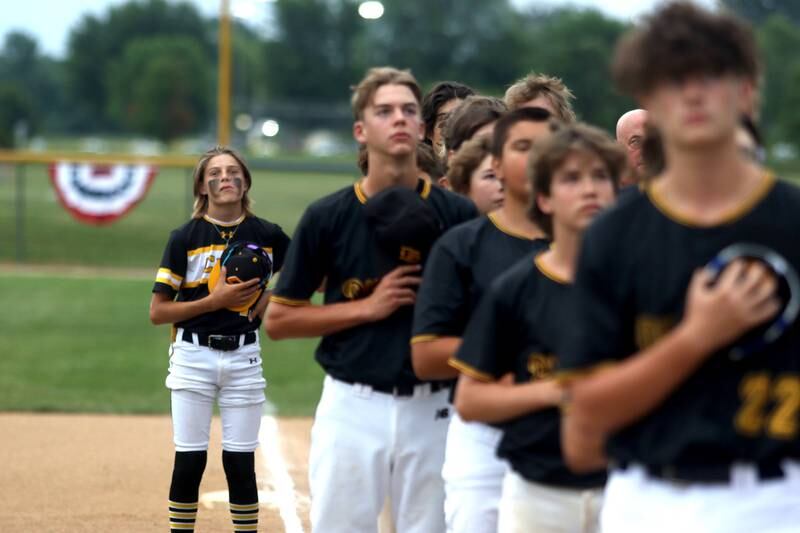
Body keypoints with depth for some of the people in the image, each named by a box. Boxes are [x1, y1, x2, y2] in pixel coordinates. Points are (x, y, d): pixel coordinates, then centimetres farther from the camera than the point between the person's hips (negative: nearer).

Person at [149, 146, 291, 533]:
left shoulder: (267, 235, 0)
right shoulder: (185, 237, -4)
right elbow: (157, 312, -5)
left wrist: (270, 295, 0)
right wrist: (214, 300, -15)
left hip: (243, 358, 1)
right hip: (193, 356, -1)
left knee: (240, 463, 3)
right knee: (189, 462, -1)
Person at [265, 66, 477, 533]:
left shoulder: (459, 215, 1)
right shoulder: (327, 217, -1)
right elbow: (278, 319, 2)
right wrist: (368, 307, -9)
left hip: (431, 409, 1)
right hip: (354, 407, -1)